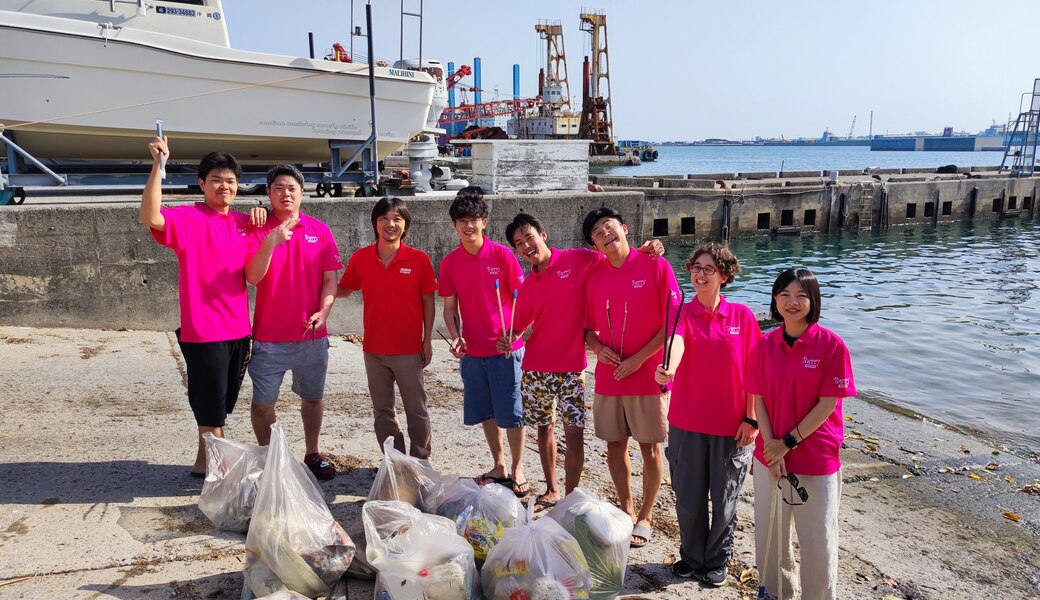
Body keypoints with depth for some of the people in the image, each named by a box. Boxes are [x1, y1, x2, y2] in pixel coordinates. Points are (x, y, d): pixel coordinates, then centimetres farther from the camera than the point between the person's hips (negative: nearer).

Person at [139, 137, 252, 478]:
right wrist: (158, 166, -32)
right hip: (203, 330, -6)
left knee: (221, 405, 17)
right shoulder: (188, 218, -8)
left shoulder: (243, 223, 10)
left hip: (238, 330, 7)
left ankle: (205, 462, 32)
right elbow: (151, 217, -28)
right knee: (210, 405, 2)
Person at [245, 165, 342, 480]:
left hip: (312, 335, 2)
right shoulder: (258, 231, -1)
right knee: (263, 401, 4)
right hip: (269, 337, -1)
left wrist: (323, 312, -13)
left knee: (313, 397, 13)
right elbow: (253, 277, -13)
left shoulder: (320, 231, 3)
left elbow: (330, 279, 2)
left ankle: (312, 454, 29)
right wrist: (271, 242, -26)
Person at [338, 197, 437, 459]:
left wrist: (428, 341, -2)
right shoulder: (360, 258, 0)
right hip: (374, 349, 3)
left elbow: (428, 302, -1)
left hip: (410, 350, -3)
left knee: (416, 410, 6)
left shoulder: (419, 259, -7)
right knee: (382, 410, 13)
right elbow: (344, 290, 11)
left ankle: (420, 461, 20)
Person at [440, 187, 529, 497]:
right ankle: (499, 466, 28)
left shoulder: (501, 254, -7)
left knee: (511, 412, 1)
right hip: (472, 350, 4)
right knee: (485, 412, 13)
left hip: (505, 348, -4)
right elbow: (450, 307, 8)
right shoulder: (450, 262, 3)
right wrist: (456, 337, -8)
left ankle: (517, 469, 16)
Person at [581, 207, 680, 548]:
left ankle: (645, 517, 23)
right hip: (608, 377, 4)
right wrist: (598, 348, -8)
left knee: (650, 448, 6)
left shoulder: (656, 267, -8)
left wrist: (638, 359, -14)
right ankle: (626, 511, 30)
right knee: (615, 445, 12)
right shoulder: (594, 276, 4)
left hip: (648, 376, -4)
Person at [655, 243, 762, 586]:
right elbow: (676, 342, -25)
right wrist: (668, 369, -46)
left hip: (731, 425, 0)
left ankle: (717, 561, 32)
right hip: (687, 423, 1)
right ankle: (691, 557, 33)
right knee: (688, 497, 11)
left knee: (724, 499, 11)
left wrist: (751, 418, -4)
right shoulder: (682, 314, -2)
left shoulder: (742, 316, -2)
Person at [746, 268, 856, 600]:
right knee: (769, 535, 15)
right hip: (770, 455, 4)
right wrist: (772, 447, -10)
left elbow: (827, 404, -11)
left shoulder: (832, 345, -11)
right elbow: (758, 400, 1)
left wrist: (789, 442, -12)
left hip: (817, 458, -3)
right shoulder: (764, 345, 0)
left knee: (818, 543, 5)